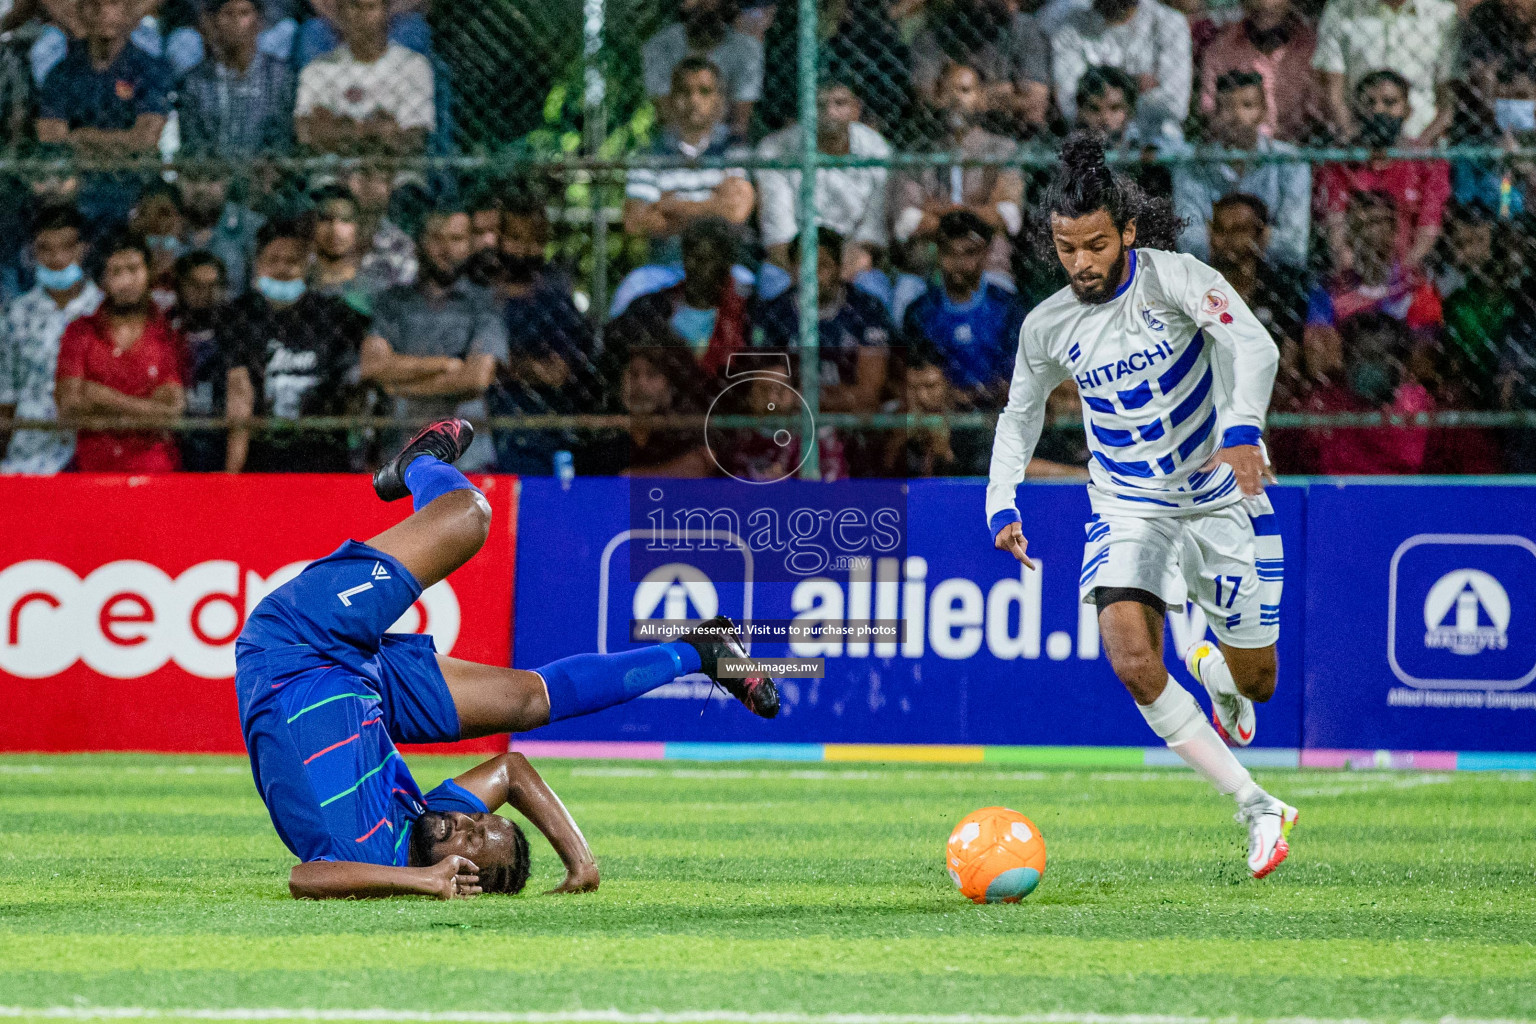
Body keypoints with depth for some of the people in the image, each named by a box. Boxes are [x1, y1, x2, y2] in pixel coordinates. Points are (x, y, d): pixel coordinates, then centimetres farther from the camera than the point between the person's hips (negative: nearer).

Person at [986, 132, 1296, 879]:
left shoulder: (1174, 278, -16)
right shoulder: (1048, 326, -4)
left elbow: (1253, 345, -31)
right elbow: (1021, 411, 14)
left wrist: (1243, 427, -49)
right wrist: (1002, 501, -1)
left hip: (1220, 499, -2)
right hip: (1127, 507, 2)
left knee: (1256, 680, 5)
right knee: (1131, 662, -23)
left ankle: (1215, 669, 46)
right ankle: (1258, 811, -14)